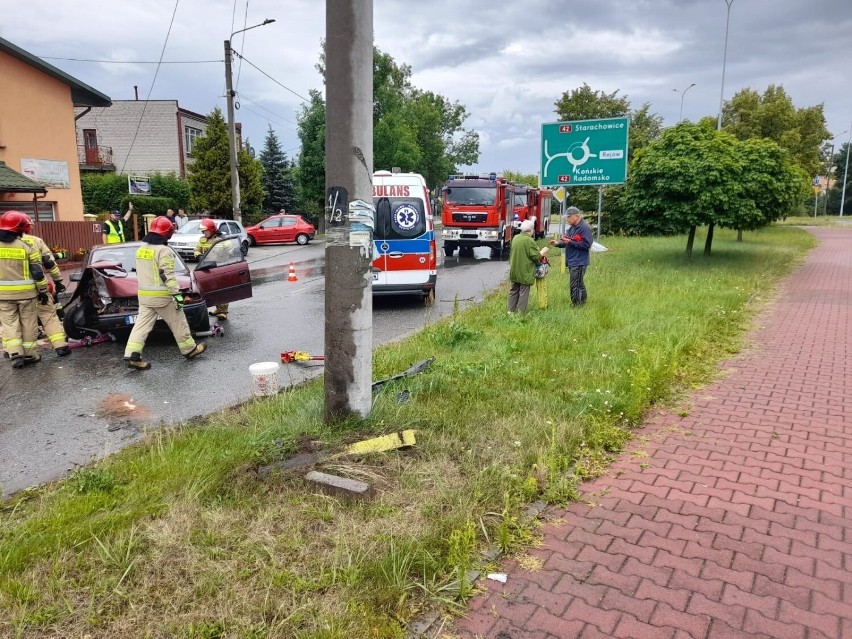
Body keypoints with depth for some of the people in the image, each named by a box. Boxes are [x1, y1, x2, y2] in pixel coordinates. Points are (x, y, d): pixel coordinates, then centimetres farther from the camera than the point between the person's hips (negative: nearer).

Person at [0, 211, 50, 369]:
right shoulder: (26, 246, -7)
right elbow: (37, 272, -6)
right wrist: (43, 291, 3)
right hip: (26, 292, -2)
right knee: (28, 323, 9)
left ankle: (15, 354, -2)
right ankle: (29, 354, 14)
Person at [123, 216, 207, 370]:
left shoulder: (141, 249, 11)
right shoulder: (163, 250, -15)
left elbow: (141, 272, 19)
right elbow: (168, 275, -21)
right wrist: (177, 294, -20)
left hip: (144, 294, 7)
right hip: (161, 295, -7)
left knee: (142, 324, 5)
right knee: (178, 323, 7)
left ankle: (132, 354, -4)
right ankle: (189, 349, 18)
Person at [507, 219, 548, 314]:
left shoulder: (515, 238, 3)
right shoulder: (529, 240, -17)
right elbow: (536, 257, -14)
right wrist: (543, 250, 1)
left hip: (514, 270, 6)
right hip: (525, 272, -6)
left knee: (513, 291, 15)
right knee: (523, 292, 3)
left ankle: (511, 310, 21)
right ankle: (520, 312, 5)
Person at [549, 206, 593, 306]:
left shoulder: (585, 228, -14)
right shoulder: (572, 228, 14)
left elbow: (586, 244, -21)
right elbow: (567, 242, 20)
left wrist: (570, 242, -20)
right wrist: (558, 243, 0)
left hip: (579, 262, -9)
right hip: (572, 261, 9)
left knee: (575, 285, -8)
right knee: (579, 284, 18)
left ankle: (576, 305, -1)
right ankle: (582, 302, 28)